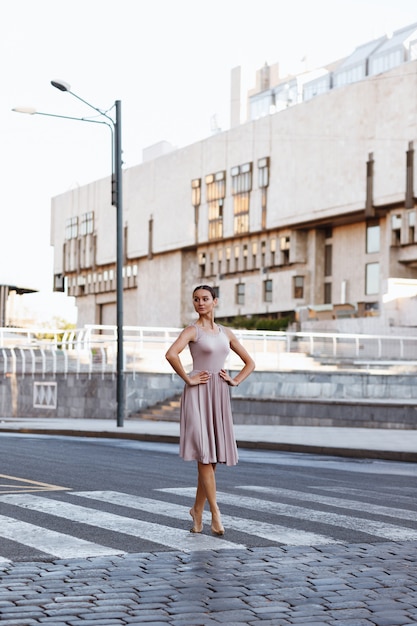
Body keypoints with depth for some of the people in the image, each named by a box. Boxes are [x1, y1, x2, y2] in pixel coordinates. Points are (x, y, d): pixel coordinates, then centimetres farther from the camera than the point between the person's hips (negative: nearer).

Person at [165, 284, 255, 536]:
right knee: (204, 454, -8)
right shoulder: (192, 330, -2)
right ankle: (215, 513, -7)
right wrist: (188, 379, -16)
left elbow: (250, 362, 20)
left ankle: (198, 509, 19)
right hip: (199, 394, -5)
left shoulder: (226, 333, 13)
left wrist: (235, 381, 6)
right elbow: (171, 354, -22)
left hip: (220, 395, 6)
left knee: (214, 456, 7)